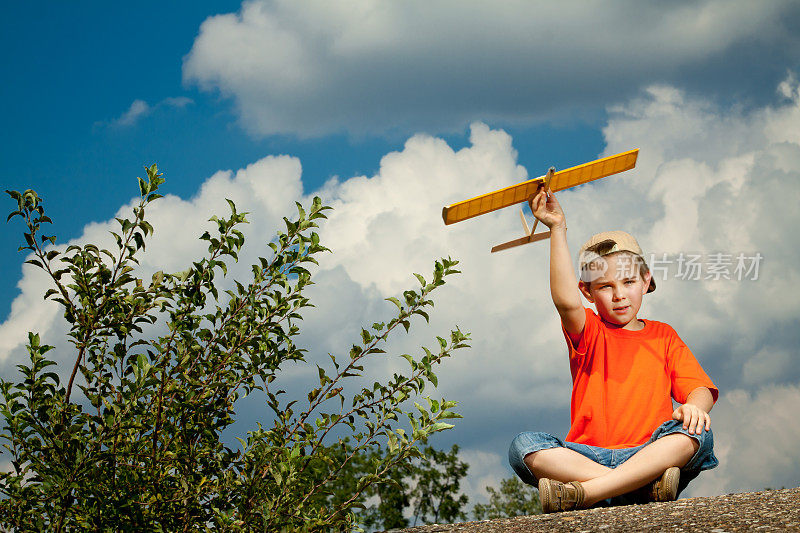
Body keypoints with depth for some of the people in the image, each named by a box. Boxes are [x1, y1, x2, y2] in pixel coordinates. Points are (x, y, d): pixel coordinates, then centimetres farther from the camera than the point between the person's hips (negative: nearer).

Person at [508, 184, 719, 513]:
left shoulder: (663, 337, 19)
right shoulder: (588, 333, 14)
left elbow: (700, 389, 7)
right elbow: (565, 301, -9)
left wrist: (694, 406, -18)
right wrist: (558, 228, -12)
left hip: (649, 454, 1)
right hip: (586, 456, -1)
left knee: (696, 434, -31)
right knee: (523, 447, -27)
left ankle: (580, 493, -38)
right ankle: (643, 484, -38)